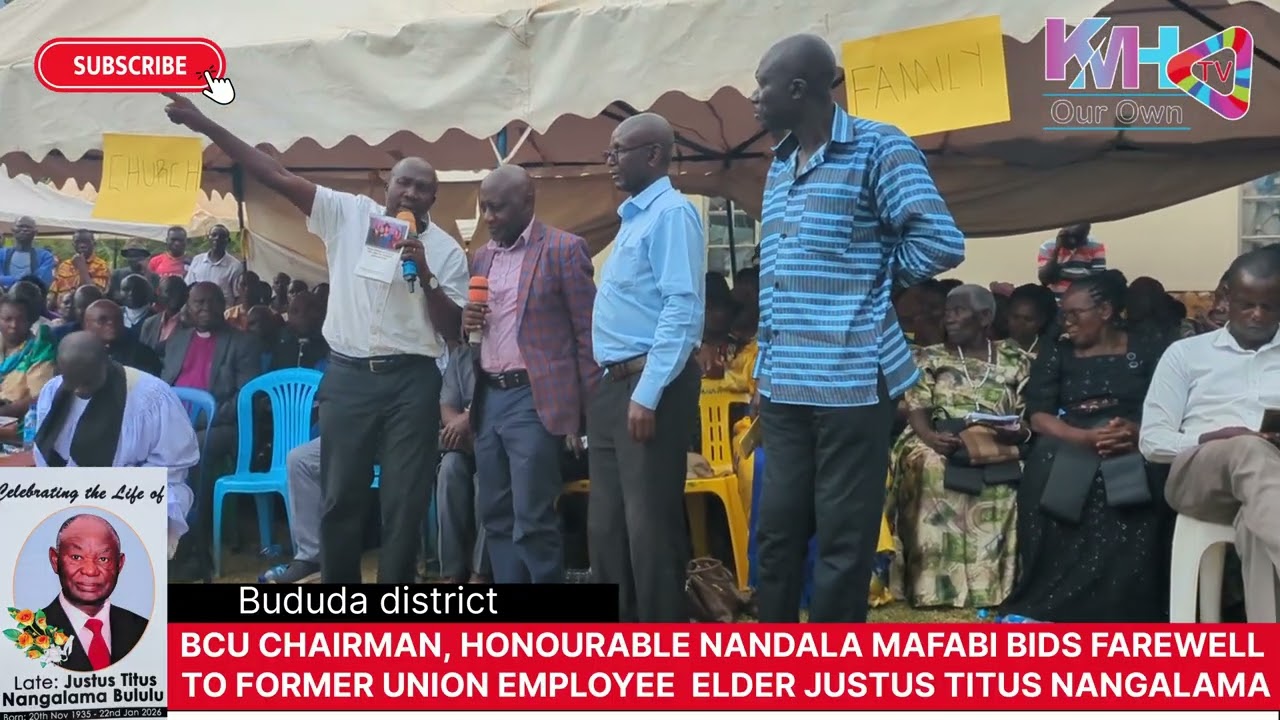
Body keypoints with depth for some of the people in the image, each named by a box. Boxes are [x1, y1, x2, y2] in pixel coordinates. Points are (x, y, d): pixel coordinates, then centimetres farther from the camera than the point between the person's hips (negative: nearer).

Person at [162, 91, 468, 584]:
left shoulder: (446, 250, 1)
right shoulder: (349, 214, 2)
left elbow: (452, 328, -1)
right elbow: (278, 177, -2)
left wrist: (425, 273, -15)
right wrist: (204, 124, -7)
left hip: (411, 381, -1)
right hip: (348, 376, 1)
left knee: (405, 499, 4)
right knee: (340, 496, 9)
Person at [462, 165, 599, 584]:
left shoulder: (564, 250, -5)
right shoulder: (482, 257, 15)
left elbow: (587, 335, -7)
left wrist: (587, 413, -10)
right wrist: (466, 321, -1)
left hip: (535, 401, -7)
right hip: (489, 400, 7)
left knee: (533, 523, -6)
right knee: (497, 519, 10)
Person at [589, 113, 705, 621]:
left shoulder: (671, 213, -11)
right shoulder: (632, 216, 18)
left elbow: (683, 309, -20)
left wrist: (647, 394, -23)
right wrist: (613, 387, 16)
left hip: (650, 386, -10)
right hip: (613, 384, 10)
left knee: (649, 523, -4)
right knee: (607, 521, 14)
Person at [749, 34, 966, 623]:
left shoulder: (877, 147, -7)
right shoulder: (779, 164, 15)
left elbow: (941, 242, -14)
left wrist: (875, 276, 0)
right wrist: (765, 371, 15)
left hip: (851, 381, -7)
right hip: (784, 385, 7)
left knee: (843, 541, 2)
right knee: (777, 532, 11)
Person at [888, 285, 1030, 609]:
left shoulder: (1016, 361, 13)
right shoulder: (930, 358, 15)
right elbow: (917, 409, 3)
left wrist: (1011, 435, -17)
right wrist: (931, 436, -20)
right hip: (941, 445, 0)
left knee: (1000, 486, -33)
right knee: (930, 468, -35)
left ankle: (992, 584, -24)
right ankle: (935, 583, -32)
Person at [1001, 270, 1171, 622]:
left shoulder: (1147, 350, 13)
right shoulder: (1055, 354, 16)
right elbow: (1038, 416, 4)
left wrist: (1136, 430, -20)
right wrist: (1086, 437, -16)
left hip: (1134, 446, -1)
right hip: (1069, 445, 1)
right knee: (1049, 472, -34)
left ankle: (1121, 615, -31)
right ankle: (1053, 611, -30)